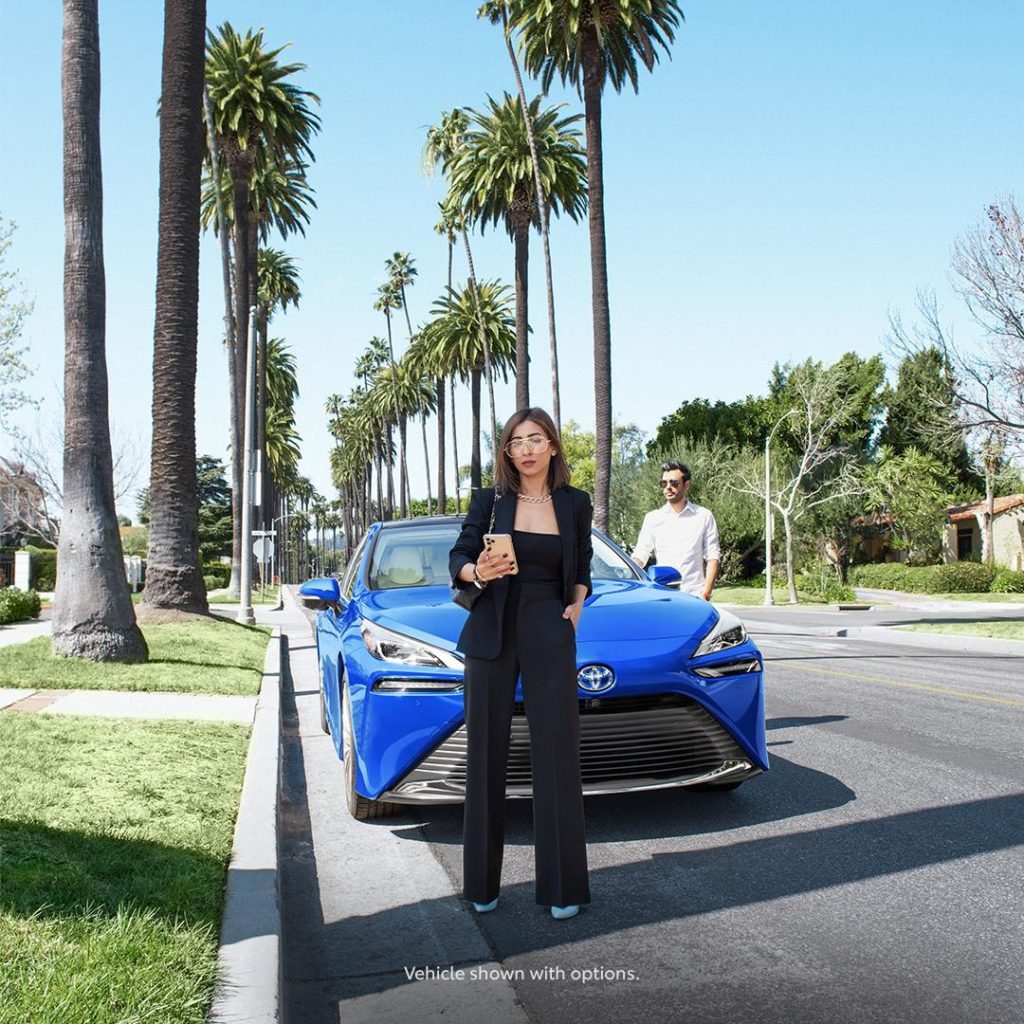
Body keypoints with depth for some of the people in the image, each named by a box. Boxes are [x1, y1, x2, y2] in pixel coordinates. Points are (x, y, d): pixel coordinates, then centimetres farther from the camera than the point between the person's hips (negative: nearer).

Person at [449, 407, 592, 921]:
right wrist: (477, 572, -19)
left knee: (556, 753, 0)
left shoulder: (575, 503, 7)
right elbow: (458, 557, 2)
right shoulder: (489, 500, 2)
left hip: (550, 634, 1)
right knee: (486, 753, 4)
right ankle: (482, 883, 16)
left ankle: (562, 886, 11)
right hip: (492, 632, 0)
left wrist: (576, 605, 3)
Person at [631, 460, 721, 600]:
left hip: (694, 594, -1)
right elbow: (640, 555, 5)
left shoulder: (703, 516, 7)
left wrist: (706, 592, -7)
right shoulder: (653, 518, 10)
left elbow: (713, 557, 5)